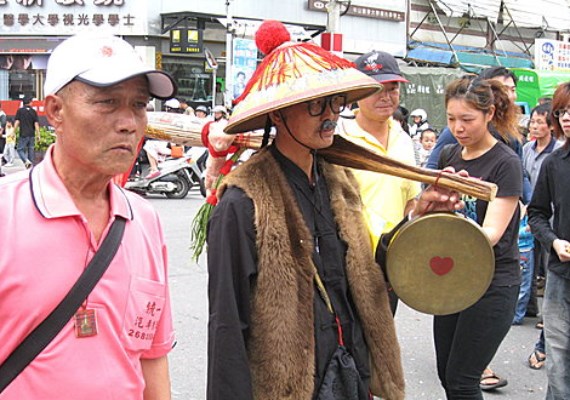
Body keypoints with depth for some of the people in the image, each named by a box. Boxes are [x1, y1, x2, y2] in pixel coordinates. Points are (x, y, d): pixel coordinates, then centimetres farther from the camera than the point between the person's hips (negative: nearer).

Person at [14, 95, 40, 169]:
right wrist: (38, 134, 4)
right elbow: (36, 123, 0)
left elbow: (17, 122, -6)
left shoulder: (20, 111, -2)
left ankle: (26, 160, -20)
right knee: (31, 149, 10)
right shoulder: (33, 111, 3)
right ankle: (31, 164, 9)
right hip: (32, 134, 3)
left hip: (23, 134, -3)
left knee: (20, 149, 3)